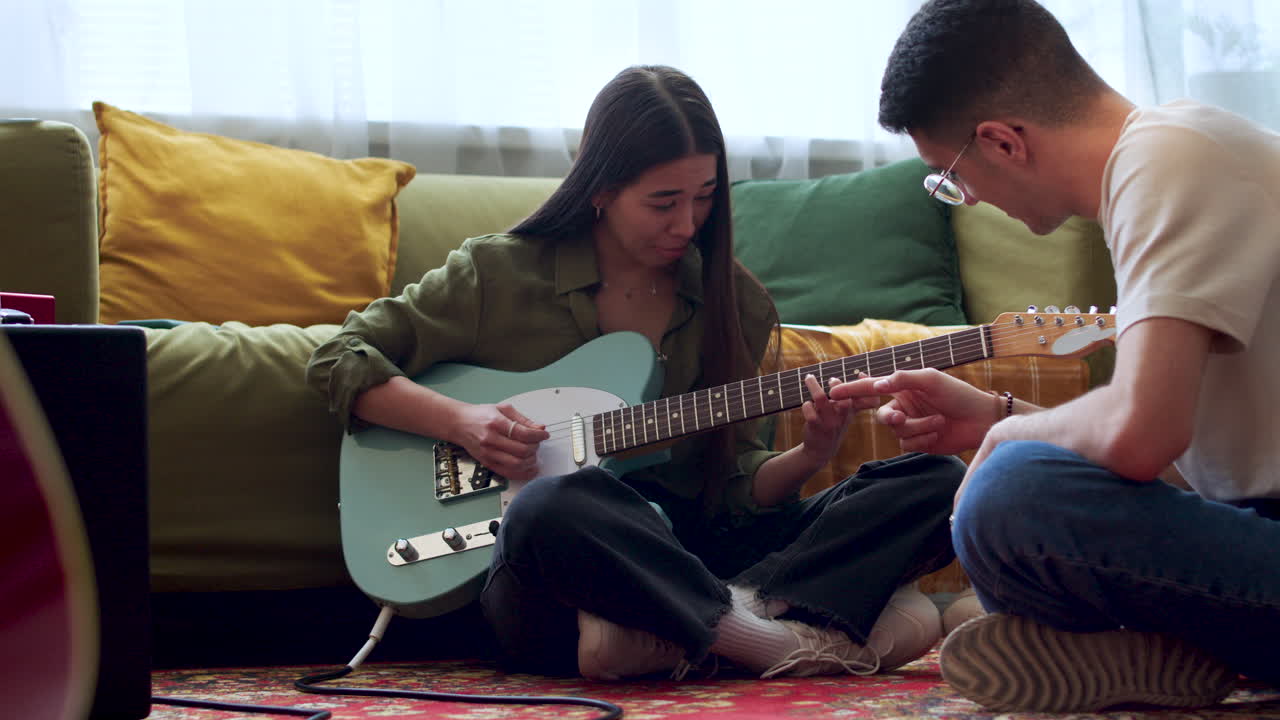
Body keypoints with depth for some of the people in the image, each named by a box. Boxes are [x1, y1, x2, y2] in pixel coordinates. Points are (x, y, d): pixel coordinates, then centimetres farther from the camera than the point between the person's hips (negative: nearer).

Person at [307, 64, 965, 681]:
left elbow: (733, 484, 10)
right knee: (548, 506, -42)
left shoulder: (733, 300, 12)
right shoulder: (499, 274, 3)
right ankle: (803, 642, -31)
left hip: (685, 557, 4)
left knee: (935, 482, -13)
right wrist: (458, 420, -9)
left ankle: (663, 639, -32)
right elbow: (339, 359, 6)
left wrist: (807, 457, -11)